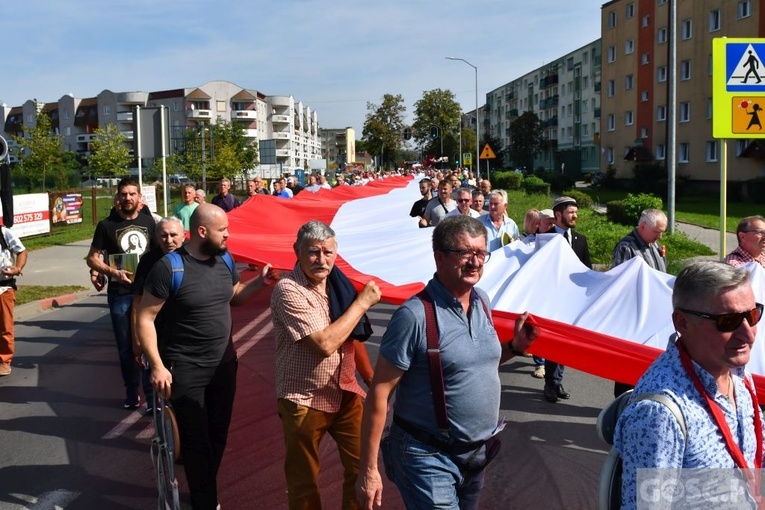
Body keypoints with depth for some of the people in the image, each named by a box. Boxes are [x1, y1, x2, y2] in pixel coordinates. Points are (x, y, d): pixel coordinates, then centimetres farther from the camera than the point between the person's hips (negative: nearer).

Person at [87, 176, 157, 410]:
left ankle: (152, 393, 11)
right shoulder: (106, 225, -4)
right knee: (126, 346, 8)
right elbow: (92, 258, -2)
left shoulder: (148, 221, 3)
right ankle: (131, 393, 23)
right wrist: (113, 272, -19)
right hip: (119, 294, -1)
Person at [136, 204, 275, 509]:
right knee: (196, 441, 6)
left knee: (218, 435, 18)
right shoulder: (169, 268, -19)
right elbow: (145, 318, -15)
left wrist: (260, 282, -2)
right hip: (185, 370, -6)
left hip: (224, 364, 6)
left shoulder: (224, 260, 0)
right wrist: (157, 365, -21)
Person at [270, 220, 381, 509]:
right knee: (304, 481, 10)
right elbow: (325, 343, -27)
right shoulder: (288, 290, -18)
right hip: (305, 401, -5)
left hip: (346, 395, 6)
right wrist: (363, 302, -20)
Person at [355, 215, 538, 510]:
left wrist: (515, 346, -1)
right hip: (429, 459, -7)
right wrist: (369, 471, -19)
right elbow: (379, 394, -19)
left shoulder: (482, 301, 2)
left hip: (477, 452, 8)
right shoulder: (415, 316, -21)